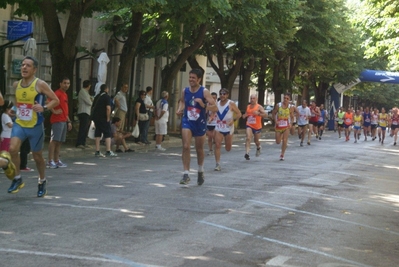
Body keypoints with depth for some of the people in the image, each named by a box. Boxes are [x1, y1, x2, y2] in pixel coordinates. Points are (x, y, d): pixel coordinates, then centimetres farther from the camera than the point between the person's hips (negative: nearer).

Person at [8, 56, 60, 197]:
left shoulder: (40, 84, -12)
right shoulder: (16, 85, 5)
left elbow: (56, 100, -9)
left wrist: (44, 107, -25)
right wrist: (17, 109, 10)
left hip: (35, 126, -4)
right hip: (19, 124, 4)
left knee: (37, 155, 9)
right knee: (12, 149, -19)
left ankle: (42, 181, 33)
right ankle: (17, 179, 0)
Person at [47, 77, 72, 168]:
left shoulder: (65, 95, 19)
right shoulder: (58, 93, -9)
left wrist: (68, 121, 23)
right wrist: (54, 111, -21)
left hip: (64, 121, 9)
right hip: (57, 120, -9)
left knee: (59, 141, 9)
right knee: (54, 140, -10)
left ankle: (56, 160, 13)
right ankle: (50, 161, -11)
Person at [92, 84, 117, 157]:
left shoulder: (97, 97, 15)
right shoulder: (107, 97, -9)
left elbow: (93, 107, 17)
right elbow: (108, 108, -18)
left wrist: (94, 117, 19)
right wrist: (108, 118, -13)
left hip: (96, 117, 7)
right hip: (103, 118, -7)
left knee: (97, 134, 10)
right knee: (107, 134, -2)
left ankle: (97, 151, 8)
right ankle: (108, 151, -5)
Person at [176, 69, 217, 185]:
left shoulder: (204, 92, -12)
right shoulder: (185, 91, -1)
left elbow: (215, 108, -16)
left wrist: (203, 105, -32)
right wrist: (179, 110, 2)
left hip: (200, 123, -1)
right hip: (187, 122, 1)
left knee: (199, 149, 14)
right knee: (186, 147, -15)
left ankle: (200, 172, 37)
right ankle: (186, 174, -13)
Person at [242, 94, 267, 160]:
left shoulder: (259, 107, -8)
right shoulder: (248, 107, 7)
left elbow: (266, 115, -16)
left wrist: (258, 113, -29)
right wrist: (244, 116, 2)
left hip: (257, 127, -2)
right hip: (249, 126, 2)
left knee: (256, 141, 14)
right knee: (248, 138, -20)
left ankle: (258, 147, 49)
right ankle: (247, 153, -26)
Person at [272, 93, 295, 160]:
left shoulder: (290, 107, -5)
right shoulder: (278, 105, -7)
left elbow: (292, 117, 5)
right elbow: (274, 113, 4)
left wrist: (291, 123, -12)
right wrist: (275, 120, -12)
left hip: (286, 126, -1)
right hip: (278, 125, 1)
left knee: (285, 141, -12)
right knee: (278, 142, 7)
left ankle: (282, 155, 3)